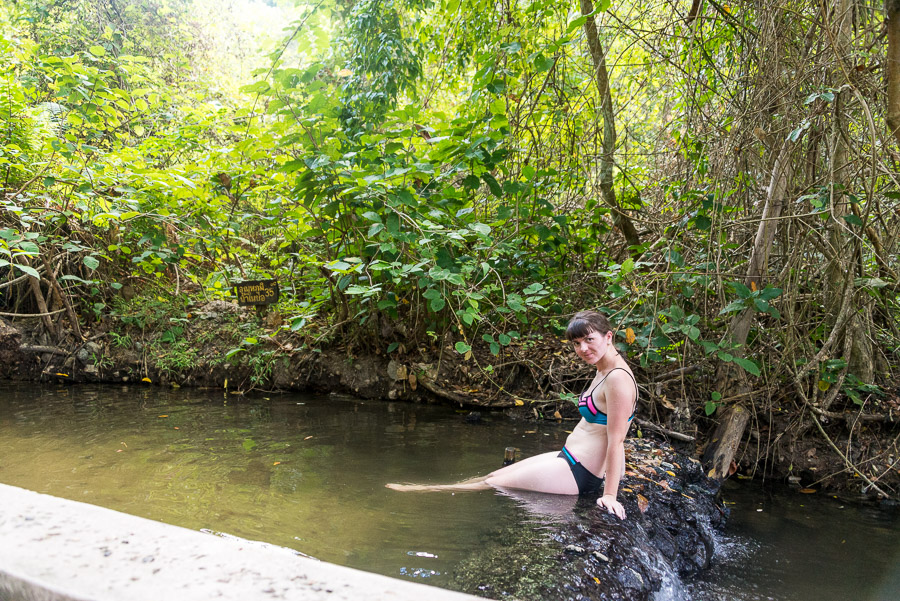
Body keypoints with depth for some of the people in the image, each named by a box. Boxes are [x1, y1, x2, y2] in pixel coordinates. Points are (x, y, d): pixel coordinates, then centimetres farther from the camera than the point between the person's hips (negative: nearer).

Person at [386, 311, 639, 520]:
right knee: (493, 475, 11)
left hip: (579, 473, -9)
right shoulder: (603, 370, 9)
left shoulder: (617, 378, -21)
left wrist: (609, 495, -20)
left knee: (493, 484, 1)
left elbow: (616, 440, -22)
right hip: (569, 459, 9)